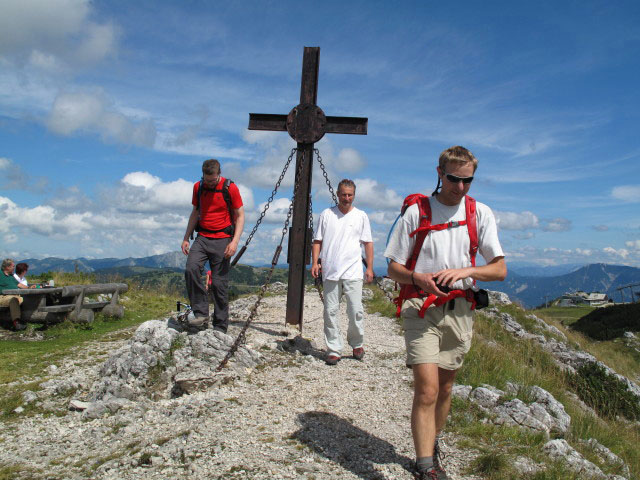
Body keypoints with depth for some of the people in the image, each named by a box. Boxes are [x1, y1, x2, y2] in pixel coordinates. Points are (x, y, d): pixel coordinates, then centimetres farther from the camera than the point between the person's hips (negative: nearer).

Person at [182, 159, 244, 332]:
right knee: (191, 269, -23)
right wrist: (186, 238, 16)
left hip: (222, 240, -4)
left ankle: (220, 328, 9)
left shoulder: (230, 188, -4)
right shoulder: (198, 187, 9)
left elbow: (240, 216, -2)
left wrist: (235, 241, -14)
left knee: (219, 284, -2)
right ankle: (201, 314, -15)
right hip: (202, 238, 4)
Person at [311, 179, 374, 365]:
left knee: (356, 311, -5)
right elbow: (317, 241, 10)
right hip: (330, 272, 1)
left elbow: (368, 243, 9)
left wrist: (370, 267, 2)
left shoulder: (361, 216, 8)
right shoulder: (327, 214, 8)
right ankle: (333, 350, 12)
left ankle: (357, 343, 19)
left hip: (353, 272, -1)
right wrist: (315, 262, -2)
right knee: (331, 312, 3)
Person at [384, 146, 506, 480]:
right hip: (421, 308, -3)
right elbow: (394, 268, 2)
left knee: (445, 389, 13)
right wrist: (418, 278, -19)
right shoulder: (416, 212, -1)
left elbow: (499, 270, 2)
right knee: (427, 388, -14)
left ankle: (431, 446, 34)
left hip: (459, 311, 3)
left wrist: (465, 271, -16)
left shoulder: (481, 213, 5)